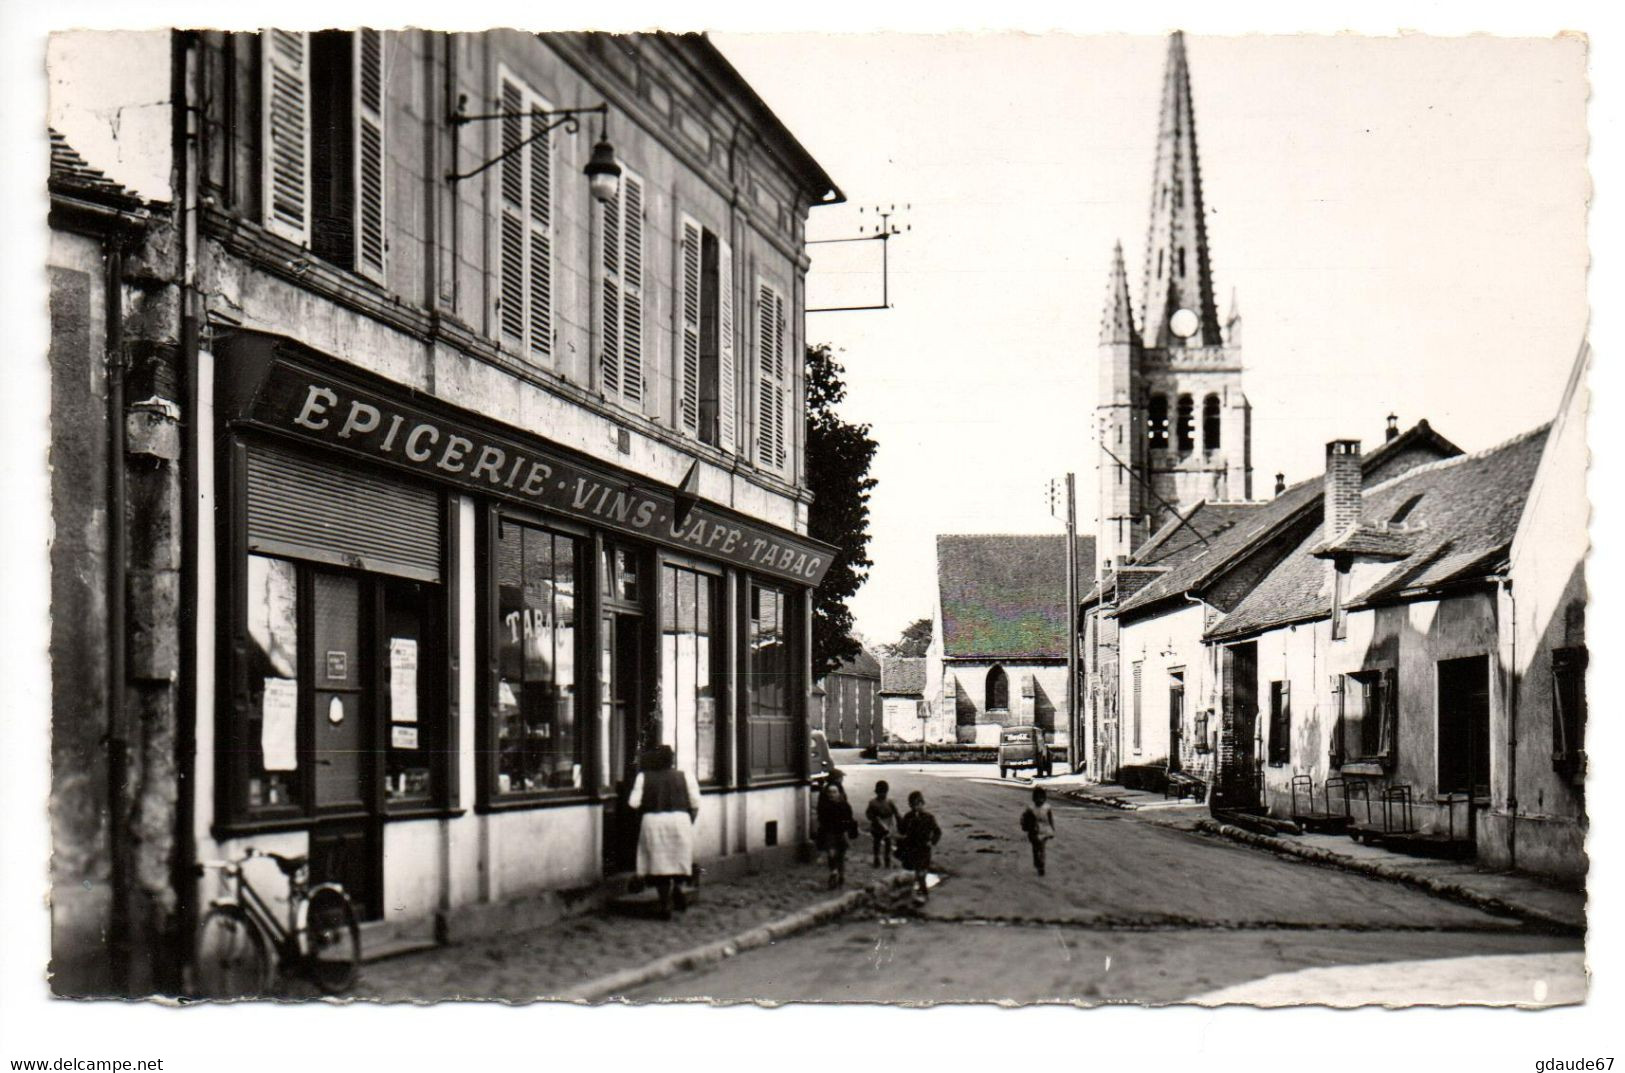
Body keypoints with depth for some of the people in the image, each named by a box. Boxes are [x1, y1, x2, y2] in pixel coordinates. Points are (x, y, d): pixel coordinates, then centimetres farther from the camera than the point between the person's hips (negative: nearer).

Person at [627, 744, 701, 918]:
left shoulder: (643, 777, 2)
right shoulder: (685, 776, 3)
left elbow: (634, 803, -2)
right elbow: (695, 804, 2)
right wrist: (690, 822, 17)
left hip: (653, 821, 0)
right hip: (680, 820, 0)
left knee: (659, 863, 6)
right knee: (680, 857, 17)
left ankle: (665, 903, 4)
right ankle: (678, 885, -8)